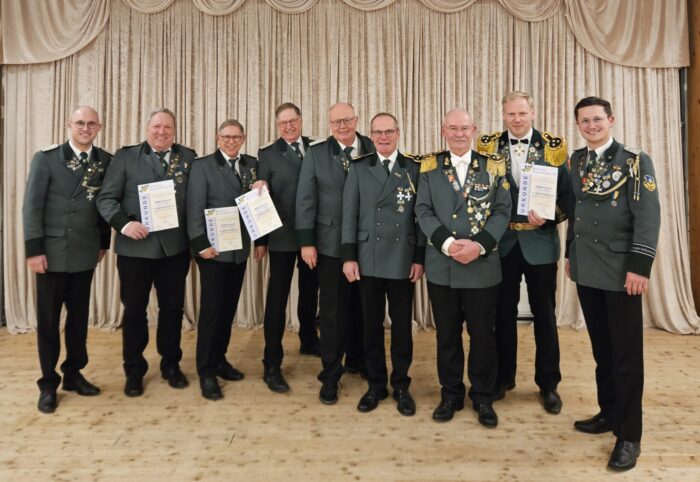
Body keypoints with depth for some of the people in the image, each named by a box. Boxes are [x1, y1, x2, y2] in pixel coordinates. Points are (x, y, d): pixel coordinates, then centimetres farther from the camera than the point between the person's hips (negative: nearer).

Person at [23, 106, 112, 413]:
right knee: (48, 320, 6)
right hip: (52, 252, -2)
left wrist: (104, 242, 7)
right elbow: (31, 205, -7)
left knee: (79, 316, 11)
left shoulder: (106, 161, 4)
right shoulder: (46, 158, -4)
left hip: (85, 253, 3)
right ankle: (48, 384, 19)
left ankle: (73, 374, 26)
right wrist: (34, 249, -12)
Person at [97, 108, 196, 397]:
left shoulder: (188, 157, 6)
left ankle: (171, 365, 28)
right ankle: (134, 371, 26)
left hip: (175, 247, 1)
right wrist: (124, 222, -19)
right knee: (134, 310, 10)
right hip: (135, 247, -1)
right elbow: (106, 198, -2)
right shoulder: (125, 157, 2)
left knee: (172, 308, 11)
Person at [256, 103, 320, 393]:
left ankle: (309, 341, 41)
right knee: (277, 299, 0)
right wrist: (260, 240, -9)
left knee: (310, 292, 19)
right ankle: (272, 365, 8)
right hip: (283, 237, -3)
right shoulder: (268, 154, -2)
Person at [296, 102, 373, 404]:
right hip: (331, 243, -2)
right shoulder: (316, 152, -1)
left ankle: (357, 359, 34)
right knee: (332, 308, 6)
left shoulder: (373, 148, 3)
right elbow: (305, 198, -3)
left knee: (362, 305, 14)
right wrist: (306, 242, -7)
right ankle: (331, 373, 18)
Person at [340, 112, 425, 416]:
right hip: (368, 260, 1)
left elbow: (421, 216, 2)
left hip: (403, 261, 0)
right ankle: (376, 385, 25)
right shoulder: (358, 168, 6)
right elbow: (349, 214, 2)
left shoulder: (414, 169, 4)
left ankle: (401, 386, 24)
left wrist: (419, 258, -3)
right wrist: (348, 256, -4)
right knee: (371, 325, 9)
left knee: (402, 325, 8)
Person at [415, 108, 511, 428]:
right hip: (441, 265, 1)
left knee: (482, 334, 8)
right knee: (447, 334, 11)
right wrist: (448, 243, -16)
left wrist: (479, 245, -15)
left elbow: (502, 211, -1)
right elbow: (423, 211, -2)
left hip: (483, 265, 0)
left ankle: (483, 397, 26)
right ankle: (451, 394, 27)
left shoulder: (493, 165, 4)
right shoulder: (430, 166, 5)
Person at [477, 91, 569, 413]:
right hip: (502, 242, 1)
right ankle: (503, 376, 29)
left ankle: (548, 383, 24)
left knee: (544, 314, 9)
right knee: (503, 312, 12)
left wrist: (549, 216, -20)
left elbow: (567, 194, -2)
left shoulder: (553, 147, -1)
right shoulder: (488, 146, 2)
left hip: (539, 241, -1)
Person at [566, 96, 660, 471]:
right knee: (601, 348, 14)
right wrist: (570, 253, 13)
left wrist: (639, 266, -18)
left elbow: (648, 217, -12)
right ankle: (608, 413, 29)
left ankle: (629, 434, 13)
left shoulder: (636, 161, -5)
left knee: (626, 352, 2)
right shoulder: (576, 161, 10)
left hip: (621, 270, -5)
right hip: (586, 269, 5)